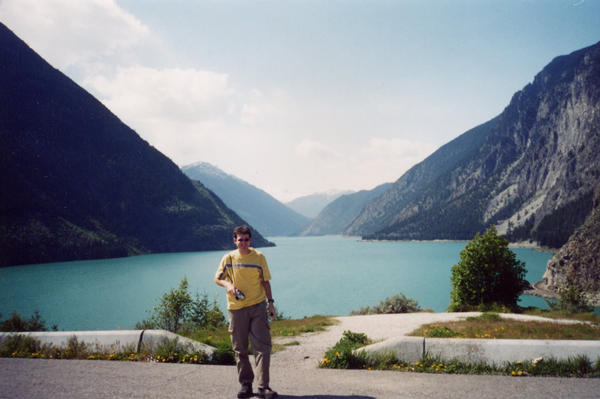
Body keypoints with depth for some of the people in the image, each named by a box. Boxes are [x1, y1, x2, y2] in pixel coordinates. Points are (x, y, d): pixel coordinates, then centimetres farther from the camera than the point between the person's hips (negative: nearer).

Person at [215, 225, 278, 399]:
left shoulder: (259, 257, 3)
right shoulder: (228, 258, 3)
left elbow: (265, 281, 9)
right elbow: (217, 278, 11)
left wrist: (270, 302, 2)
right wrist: (228, 285, -10)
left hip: (257, 306, -1)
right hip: (236, 308, 1)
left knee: (262, 346, -7)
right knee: (240, 349, 7)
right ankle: (245, 385, 19)